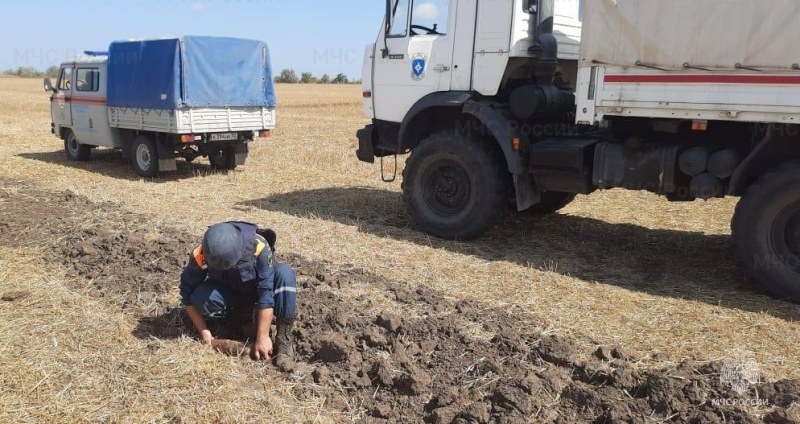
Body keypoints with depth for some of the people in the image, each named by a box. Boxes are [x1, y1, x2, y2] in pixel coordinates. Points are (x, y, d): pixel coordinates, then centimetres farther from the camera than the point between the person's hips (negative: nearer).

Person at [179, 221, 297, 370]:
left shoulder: (258, 246, -35)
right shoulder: (200, 256, -28)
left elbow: (267, 294, -33)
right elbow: (187, 294, -15)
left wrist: (262, 337, -32)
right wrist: (203, 330, -17)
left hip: (258, 291, -2)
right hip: (230, 295, 2)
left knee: (284, 273, -34)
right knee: (200, 296, -30)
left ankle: (283, 341, -29)